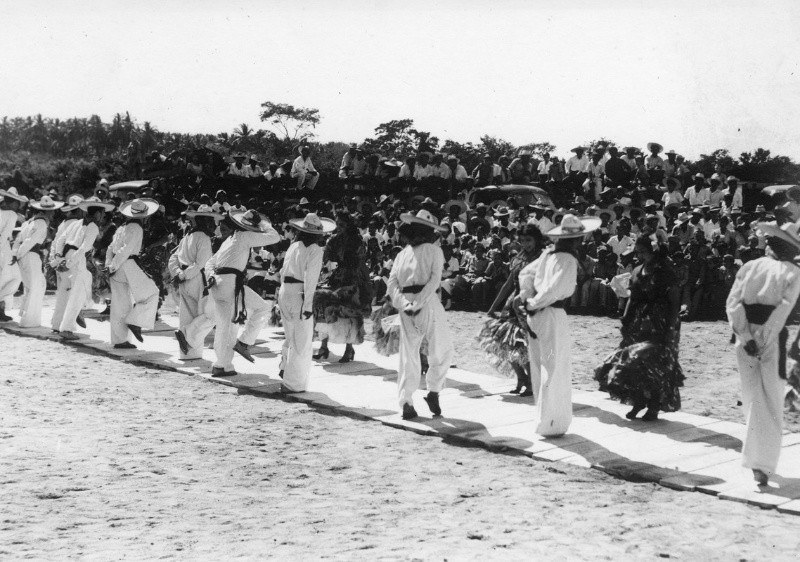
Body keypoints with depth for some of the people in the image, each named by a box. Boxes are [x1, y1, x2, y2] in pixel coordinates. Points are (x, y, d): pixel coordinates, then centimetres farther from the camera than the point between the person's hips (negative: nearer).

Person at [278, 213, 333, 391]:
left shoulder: (294, 246, 9)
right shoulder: (315, 250, -9)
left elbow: (284, 271, 13)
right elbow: (310, 278, -15)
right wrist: (308, 304, -14)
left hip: (285, 291, 7)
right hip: (299, 295, -7)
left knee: (291, 335, 23)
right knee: (301, 341, 2)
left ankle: (285, 369, 24)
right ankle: (293, 383, 5)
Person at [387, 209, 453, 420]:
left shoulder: (402, 254, 14)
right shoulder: (434, 251, 2)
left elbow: (392, 283, 2)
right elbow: (434, 280, -12)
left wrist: (404, 304, -8)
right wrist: (418, 304, -16)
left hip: (406, 309, 4)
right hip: (429, 304, -4)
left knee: (408, 355, 7)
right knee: (442, 351, 12)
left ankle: (406, 402, 0)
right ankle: (433, 392, 5)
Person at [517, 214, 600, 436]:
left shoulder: (548, 255, 7)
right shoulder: (568, 260, -15)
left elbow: (525, 273, 14)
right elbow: (553, 290, -22)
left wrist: (525, 295, 4)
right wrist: (532, 304, -10)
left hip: (536, 317, 8)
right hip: (553, 317, -8)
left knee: (540, 368, 16)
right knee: (555, 371, 1)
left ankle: (543, 418, 28)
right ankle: (550, 424, 6)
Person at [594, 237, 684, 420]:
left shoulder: (665, 272, -8)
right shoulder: (637, 272, 11)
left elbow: (675, 302, -11)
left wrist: (671, 328, -17)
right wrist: (625, 321, 6)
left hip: (660, 324, -6)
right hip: (639, 323, 6)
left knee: (656, 363, -7)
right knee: (634, 362, 3)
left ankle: (654, 407, 3)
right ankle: (638, 401, 16)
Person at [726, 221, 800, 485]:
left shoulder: (749, 267, 8)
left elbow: (732, 303, -3)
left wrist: (746, 338, -8)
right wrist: (763, 342, -13)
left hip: (746, 339, 3)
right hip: (772, 340, -3)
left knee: (753, 400, 13)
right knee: (772, 404, 2)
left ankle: (757, 460, 15)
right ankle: (762, 464, -6)